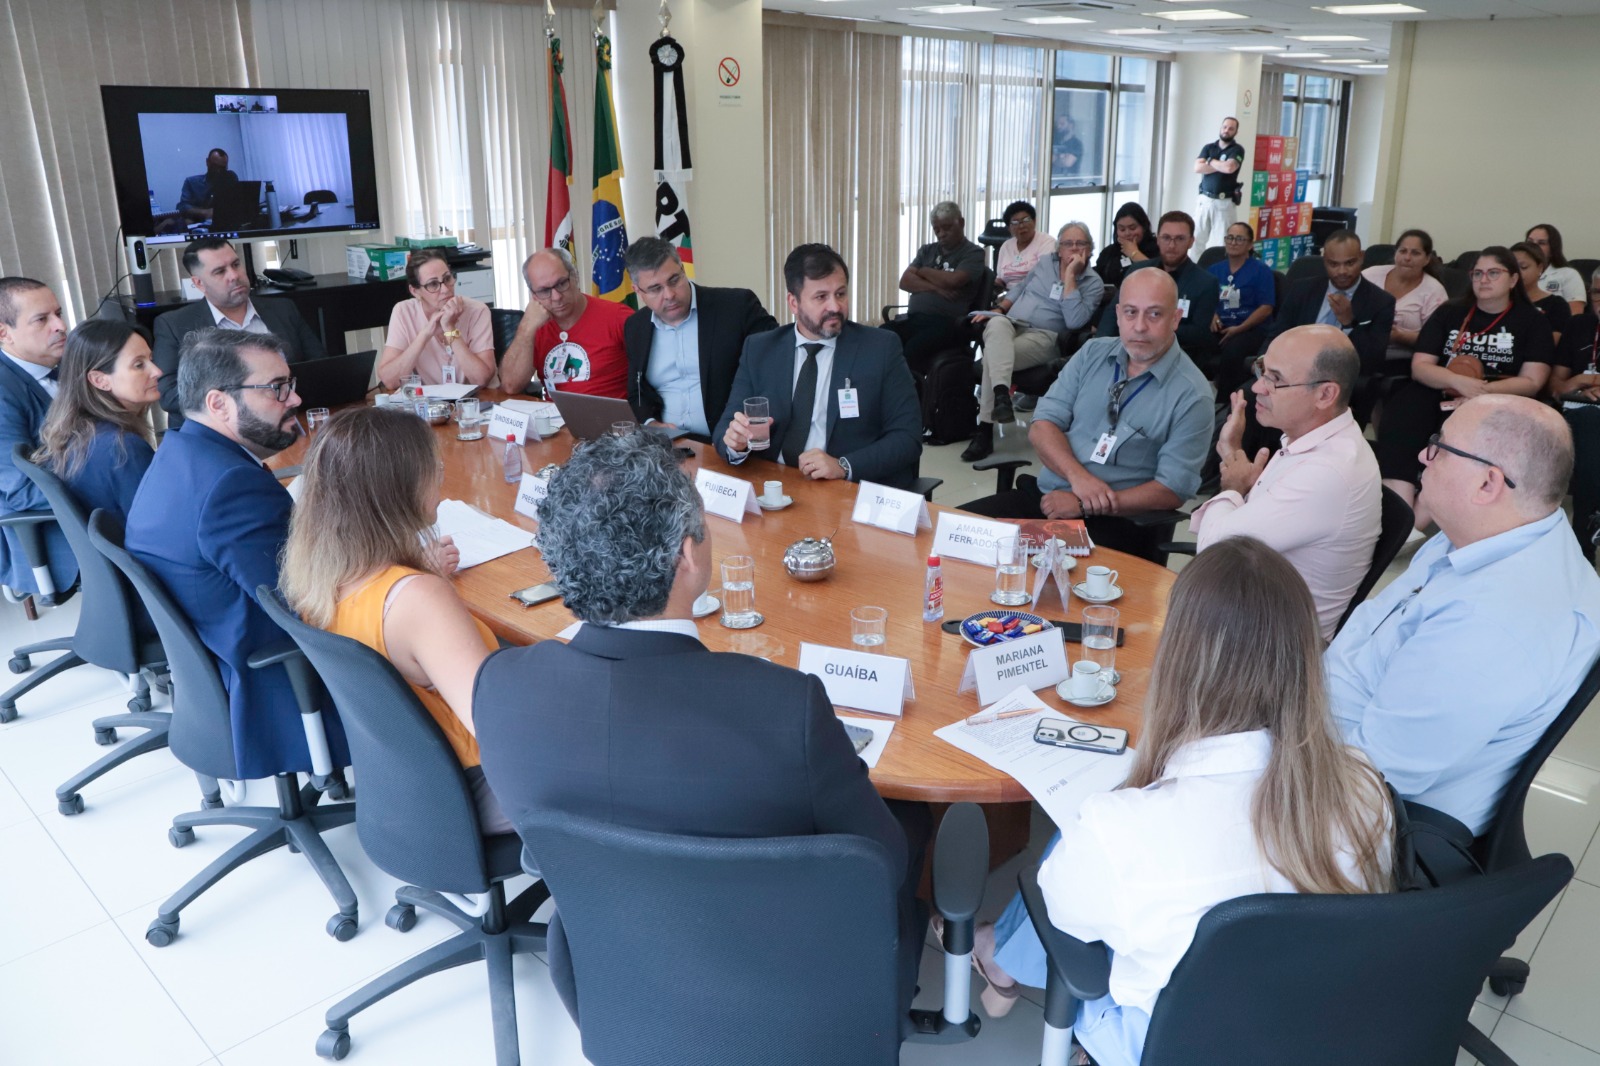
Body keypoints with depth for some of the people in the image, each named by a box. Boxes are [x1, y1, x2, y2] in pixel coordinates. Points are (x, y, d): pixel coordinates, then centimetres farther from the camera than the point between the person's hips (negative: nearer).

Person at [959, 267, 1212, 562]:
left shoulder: (1191, 394, -6)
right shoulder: (1093, 353, 9)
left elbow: (1172, 490, -10)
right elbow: (1042, 425, 4)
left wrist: (1085, 505, -18)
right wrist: (1077, 475, -17)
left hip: (1118, 520, -5)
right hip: (1047, 495, 5)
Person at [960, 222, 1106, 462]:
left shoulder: (1093, 283, 2)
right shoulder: (1046, 262, 18)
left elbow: (1074, 321, -15)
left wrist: (1070, 276, -13)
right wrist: (999, 309, 14)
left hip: (1042, 336, -4)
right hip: (1010, 323, 4)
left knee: (993, 354, -33)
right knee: (997, 324, -37)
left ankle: (985, 430, -34)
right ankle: (1001, 393, -57)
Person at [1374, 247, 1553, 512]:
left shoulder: (1533, 321, 12)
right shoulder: (1449, 312, 17)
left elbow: (1531, 382, 1)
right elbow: (1419, 367, 6)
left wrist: (1479, 393, -16)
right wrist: (1457, 382, -15)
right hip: (1439, 393, 2)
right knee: (1401, 421, -33)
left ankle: (1416, 522, -40)